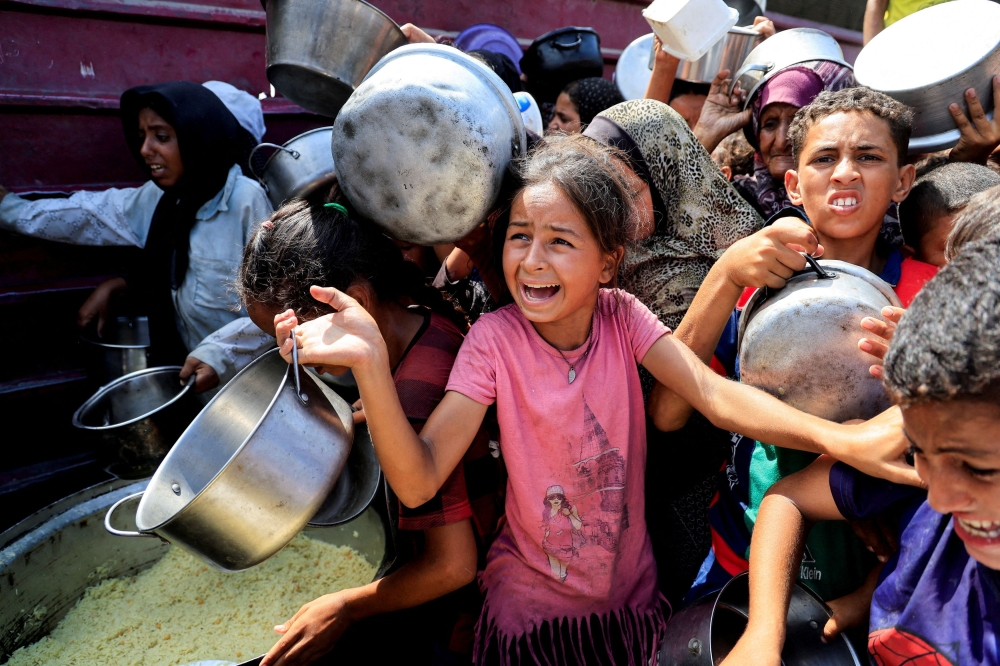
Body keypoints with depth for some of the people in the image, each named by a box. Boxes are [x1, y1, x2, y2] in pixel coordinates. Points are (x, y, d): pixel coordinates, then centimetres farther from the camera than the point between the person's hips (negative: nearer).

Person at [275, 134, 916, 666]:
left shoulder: (622, 317, -12)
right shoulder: (495, 339, -19)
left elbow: (714, 394, -25)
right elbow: (418, 483, -26)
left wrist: (838, 437, -41)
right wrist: (371, 361, -40)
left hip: (632, 596, 3)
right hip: (532, 609, -2)